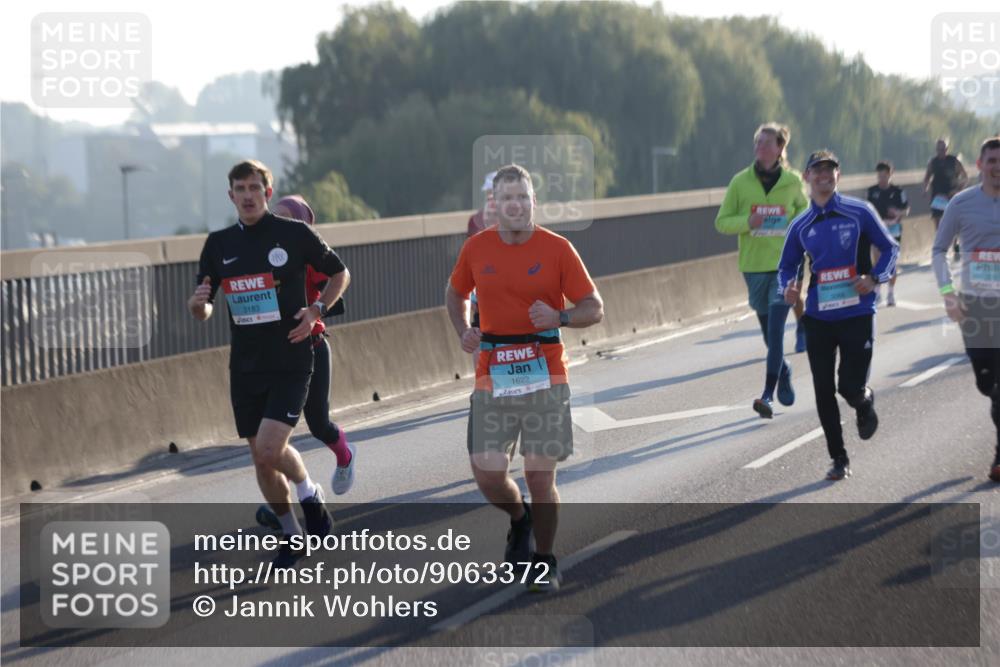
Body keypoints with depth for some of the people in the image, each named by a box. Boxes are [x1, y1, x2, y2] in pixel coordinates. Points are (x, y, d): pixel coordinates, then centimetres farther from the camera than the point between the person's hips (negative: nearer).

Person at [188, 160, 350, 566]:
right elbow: (204, 312, 11)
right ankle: (291, 534, 26)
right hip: (245, 365, 4)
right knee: (260, 457, 8)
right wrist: (197, 303, -13)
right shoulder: (219, 245, 6)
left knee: (270, 449, -18)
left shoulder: (295, 234, -5)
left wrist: (317, 310, -7)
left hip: (290, 361, -4)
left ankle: (309, 492, 13)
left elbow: (339, 273, 9)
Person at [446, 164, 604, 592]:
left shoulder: (557, 248, -3)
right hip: (492, 379, 2)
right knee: (486, 475, -2)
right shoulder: (476, 248, 5)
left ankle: (544, 564, 15)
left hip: (544, 378, -2)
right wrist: (463, 332, 4)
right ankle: (519, 520, 32)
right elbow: (455, 294, 23)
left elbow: (594, 308, 1)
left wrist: (560, 318, -20)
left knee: (540, 476, -3)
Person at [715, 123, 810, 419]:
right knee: (768, 331, 12)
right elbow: (722, 222, 2)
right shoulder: (740, 182, -2)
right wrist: (747, 222, -17)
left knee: (775, 330, -13)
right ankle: (784, 372, 41)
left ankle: (767, 395, -15)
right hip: (754, 265, 2)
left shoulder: (793, 181, 0)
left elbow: (803, 207, 20)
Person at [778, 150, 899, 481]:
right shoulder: (800, 226, 7)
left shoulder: (859, 212, -2)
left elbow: (890, 248, 5)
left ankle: (865, 403, 32)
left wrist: (875, 277, -12)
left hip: (857, 313, -3)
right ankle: (839, 459, 15)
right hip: (818, 317, 3)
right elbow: (786, 266, 16)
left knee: (851, 385, -7)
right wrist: (788, 287, -6)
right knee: (824, 392, 2)